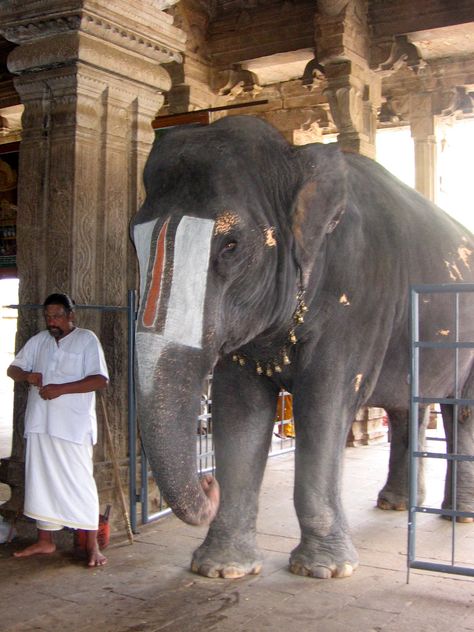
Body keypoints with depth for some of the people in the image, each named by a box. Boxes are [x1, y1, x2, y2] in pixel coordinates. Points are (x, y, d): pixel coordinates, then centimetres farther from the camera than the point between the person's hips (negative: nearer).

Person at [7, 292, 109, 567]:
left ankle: (93, 545, 3)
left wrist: (61, 389, -20)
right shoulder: (38, 341, 13)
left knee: (80, 483, -4)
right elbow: (12, 369, 17)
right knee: (41, 482, 11)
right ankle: (45, 540, 24)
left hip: (74, 426, -6)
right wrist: (27, 375, -7)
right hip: (40, 424, 6)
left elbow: (100, 380, -13)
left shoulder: (87, 339, -5)